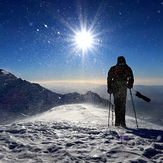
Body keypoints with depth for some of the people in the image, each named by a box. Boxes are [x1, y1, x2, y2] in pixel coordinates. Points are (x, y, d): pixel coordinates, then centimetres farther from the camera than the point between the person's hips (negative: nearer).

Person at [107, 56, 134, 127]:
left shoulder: (113, 69, 5)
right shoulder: (128, 69, 4)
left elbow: (109, 79, 3)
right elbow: (131, 79, 3)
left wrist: (109, 89, 8)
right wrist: (129, 85, 17)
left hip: (115, 89, 1)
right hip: (123, 89, 0)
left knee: (117, 105, 8)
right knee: (123, 106, 7)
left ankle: (117, 122, 6)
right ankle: (122, 122, 3)